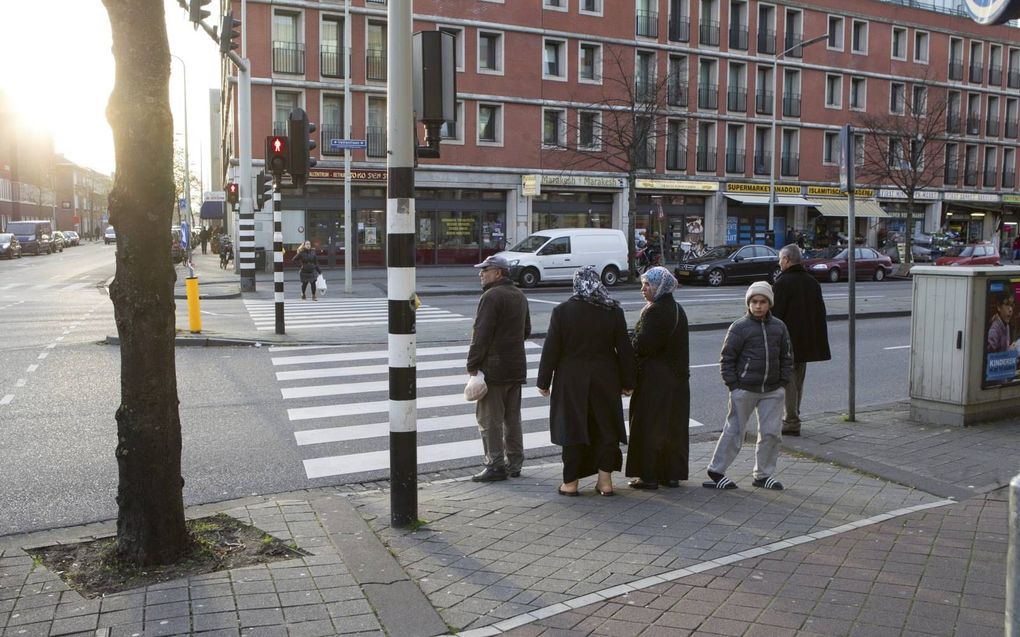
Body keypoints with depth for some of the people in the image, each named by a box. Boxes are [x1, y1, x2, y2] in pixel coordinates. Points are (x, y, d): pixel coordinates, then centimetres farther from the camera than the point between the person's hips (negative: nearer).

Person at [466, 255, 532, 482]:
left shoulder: (491, 296, -15)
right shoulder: (520, 296, 14)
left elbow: (481, 335, -19)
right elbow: (526, 330, 22)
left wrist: (472, 365, -15)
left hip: (493, 368, -9)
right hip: (517, 367, 9)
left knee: (489, 419, -1)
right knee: (512, 418, 15)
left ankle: (496, 465, 0)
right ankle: (514, 463, 21)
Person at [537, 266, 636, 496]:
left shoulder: (562, 311, -9)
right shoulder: (614, 311, -3)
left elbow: (551, 349, -7)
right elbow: (624, 349, 0)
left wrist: (544, 381, 1)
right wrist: (628, 382, 9)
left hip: (571, 381, -1)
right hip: (605, 381, 2)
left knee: (572, 427, 6)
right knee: (605, 428, 11)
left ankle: (571, 482, 11)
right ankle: (605, 480, 13)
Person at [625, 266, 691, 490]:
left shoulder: (655, 312, -19)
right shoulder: (677, 310, 10)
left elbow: (642, 345, -22)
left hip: (654, 380, -9)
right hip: (677, 377, 9)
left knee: (649, 427, 1)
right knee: (674, 426, 13)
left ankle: (649, 475, 7)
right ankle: (673, 474, 21)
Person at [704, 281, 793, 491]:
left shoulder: (779, 327, 6)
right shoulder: (740, 327, -7)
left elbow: (787, 357, 15)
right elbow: (727, 358, -5)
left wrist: (783, 382, 6)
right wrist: (733, 385, -9)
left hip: (772, 391, 4)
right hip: (745, 390, -4)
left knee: (771, 433, 6)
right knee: (734, 432, 2)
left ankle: (763, 475, 21)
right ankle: (716, 471, 14)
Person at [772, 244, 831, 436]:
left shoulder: (782, 283, -15)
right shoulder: (812, 282, 11)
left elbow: (775, 314, -18)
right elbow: (820, 313, 16)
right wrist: (819, 342, 20)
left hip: (787, 341, -8)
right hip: (806, 342, 8)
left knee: (787, 382, -2)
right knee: (798, 381, 17)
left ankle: (791, 423, 0)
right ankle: (793, 419, 26)